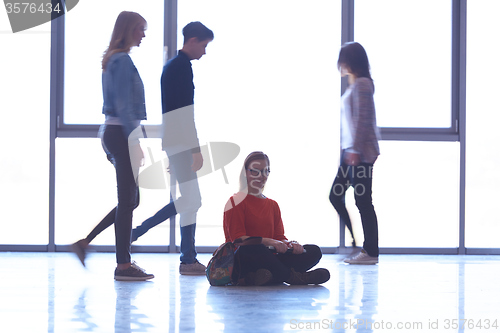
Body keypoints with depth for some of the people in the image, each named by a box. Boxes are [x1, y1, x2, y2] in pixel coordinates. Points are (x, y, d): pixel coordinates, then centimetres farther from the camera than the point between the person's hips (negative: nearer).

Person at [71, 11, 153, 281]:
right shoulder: (123, 60, -14)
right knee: (127, 200, -4)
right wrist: (135, 142, -20)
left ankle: (84, 242, 14)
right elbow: (124, 106, -19)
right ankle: (123, 265, 1)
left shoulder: (113, 59, 17)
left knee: (130, 199, 14)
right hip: (123, 133, -10)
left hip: (112, 132, 10)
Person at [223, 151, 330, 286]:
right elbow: (238, 238, -10)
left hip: (267, 259, 7)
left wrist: (290, 244, -13)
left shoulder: (272, 205, 24)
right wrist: (268, 242, -25)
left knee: (314, 251, -12)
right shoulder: (236, 201, 3)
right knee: (252, 249, -42)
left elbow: (279, 237, 13)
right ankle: (292, 276, -28)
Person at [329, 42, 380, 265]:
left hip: (361, 152, -10)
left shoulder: (361, 84, -12)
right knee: (335, 196, 10)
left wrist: (355, 150, -21)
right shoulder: (354, 85, 18)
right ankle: (363, 246, 13)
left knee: (363, 202, -7)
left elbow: (362, 119, -18)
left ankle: (370, 252, -2)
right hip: (351, 151, 10)